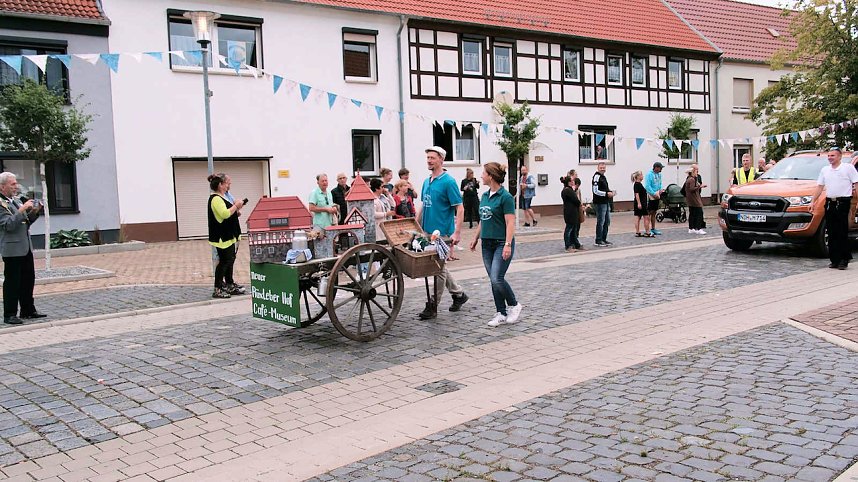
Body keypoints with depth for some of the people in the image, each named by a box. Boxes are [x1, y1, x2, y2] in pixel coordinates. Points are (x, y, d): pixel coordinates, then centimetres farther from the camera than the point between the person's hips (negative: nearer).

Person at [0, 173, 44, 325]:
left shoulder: (17, 200, 14)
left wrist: (35, 212, 6)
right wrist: (22, 209, -22)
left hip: (26, 247, 8)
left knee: (28, 280, 13)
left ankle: (28, 311, 23)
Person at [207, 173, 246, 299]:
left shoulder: (222, 197, 16)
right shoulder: (216, 199, -17)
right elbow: (225, 214, -29)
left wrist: (236, 209, 10)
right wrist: (236, 206, -17)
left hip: (229, 236, 11)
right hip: (222, 237, -11)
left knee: (230, 260, 15)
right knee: (224, 261, -8)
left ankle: (230, 285, 24)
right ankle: (217, 289, -3)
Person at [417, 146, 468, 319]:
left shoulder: (448, 181, -11)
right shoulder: (427, 182, 11)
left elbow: (460, 208, -14)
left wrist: (457, 233, -20)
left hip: (443, 233, -8)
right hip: (428, 232, 8)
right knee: (438, 267, 15)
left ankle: (433, 305, 7)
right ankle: (458, 294, 31)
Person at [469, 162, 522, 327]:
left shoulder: (505, 197, -12)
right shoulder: (485, 196, 11)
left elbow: (510, 223, -17)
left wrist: (508, 245, -24)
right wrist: (476, 238, 21)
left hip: (502, 243, -8)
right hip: (487, 244, 8)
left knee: (496, 279, -13)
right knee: (493, 280, 8)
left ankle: (514, 306, 9)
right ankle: (501, 314, 16)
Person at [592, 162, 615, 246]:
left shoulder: (603, 177, 18)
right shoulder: (596, 177, -12)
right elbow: (595, 191, -19)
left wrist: (610, 192, 7)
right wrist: (607, 193, -18)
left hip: (606, 202, 10)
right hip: (600, 203, -10)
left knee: (607, 222, 14)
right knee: (600, 222, -6)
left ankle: (604, 239, 22)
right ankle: (598, 241, 0)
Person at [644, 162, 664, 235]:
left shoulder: (659, 174, 11)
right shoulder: (649, 174, -13)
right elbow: (647, 186, -18)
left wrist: (660, 190, 1)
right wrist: (654, 194, -19)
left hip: (656, 195, 8)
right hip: (650, 196, -8)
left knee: (654, 213, 13)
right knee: (649, 213, -6)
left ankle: (653, 229, 19)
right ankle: (648, 230, -4)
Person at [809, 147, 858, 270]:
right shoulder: (825, 170, 17)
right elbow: (819, 187, 18)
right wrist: (812, 202, 11)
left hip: (843, 203, -5)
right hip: (829, 203, 5)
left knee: (842, 233, -6)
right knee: (832, 233, 5)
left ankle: (844, 260, -2)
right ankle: (834, 260, 10)